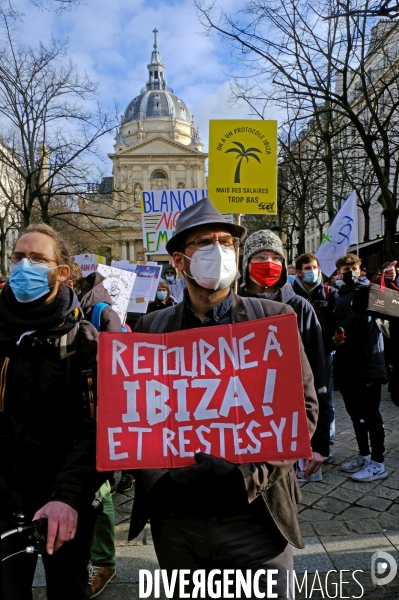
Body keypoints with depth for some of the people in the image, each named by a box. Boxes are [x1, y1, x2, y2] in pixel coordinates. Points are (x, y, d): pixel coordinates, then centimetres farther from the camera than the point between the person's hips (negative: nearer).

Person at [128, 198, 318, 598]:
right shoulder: (151, 328, 0)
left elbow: (303, 408, -5)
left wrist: (252, 474, -17)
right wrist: (158, 482, -12)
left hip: (257, 516, -1)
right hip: (176, 522, 2)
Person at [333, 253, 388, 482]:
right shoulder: (337, 297, 14)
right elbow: (332, 326, 18)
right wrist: (334, 339, -2)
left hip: (368, 360, -6)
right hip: (346, 362, 6)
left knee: (371, 413, -1)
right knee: (355, 412, 15)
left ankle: (378, 463, 10)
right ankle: (364, 455, 29)